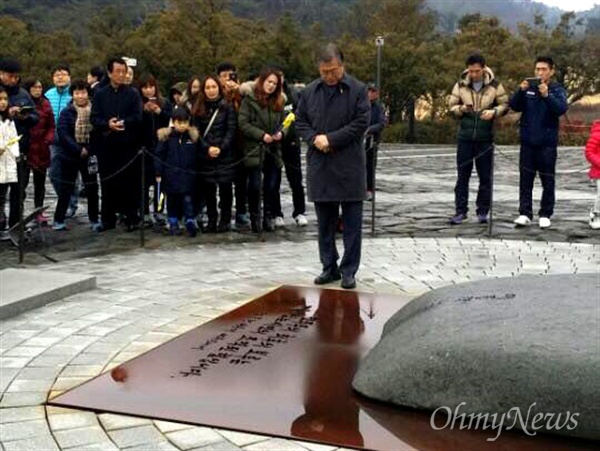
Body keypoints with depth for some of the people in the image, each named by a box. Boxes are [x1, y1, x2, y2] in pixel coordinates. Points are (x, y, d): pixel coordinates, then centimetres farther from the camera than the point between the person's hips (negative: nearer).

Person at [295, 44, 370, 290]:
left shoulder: (357, 90, -2)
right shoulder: (309, 92, 10)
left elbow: (361, 123, -9)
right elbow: (300, 122, 13)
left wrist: (331, 139, -13)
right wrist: (314, 139, -7)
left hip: (349, 166, -4)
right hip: (319, 166, 4)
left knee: (352, 223, 1)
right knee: (325, 221, 11)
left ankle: (349, 271, 9)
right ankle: (329, 267, 21)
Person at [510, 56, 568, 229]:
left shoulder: (557, 89, -1)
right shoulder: (528, 86, 6)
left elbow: (562, 109, -16)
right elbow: (514, 106, -2)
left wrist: (546, 95, -30)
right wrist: (521, 91, -19)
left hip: (547, 143, -2)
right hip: (528, 141, 2)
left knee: (547, 180, 4)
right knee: (525, 179, 3)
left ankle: (545, 215, 11)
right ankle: (525, 213, 7)